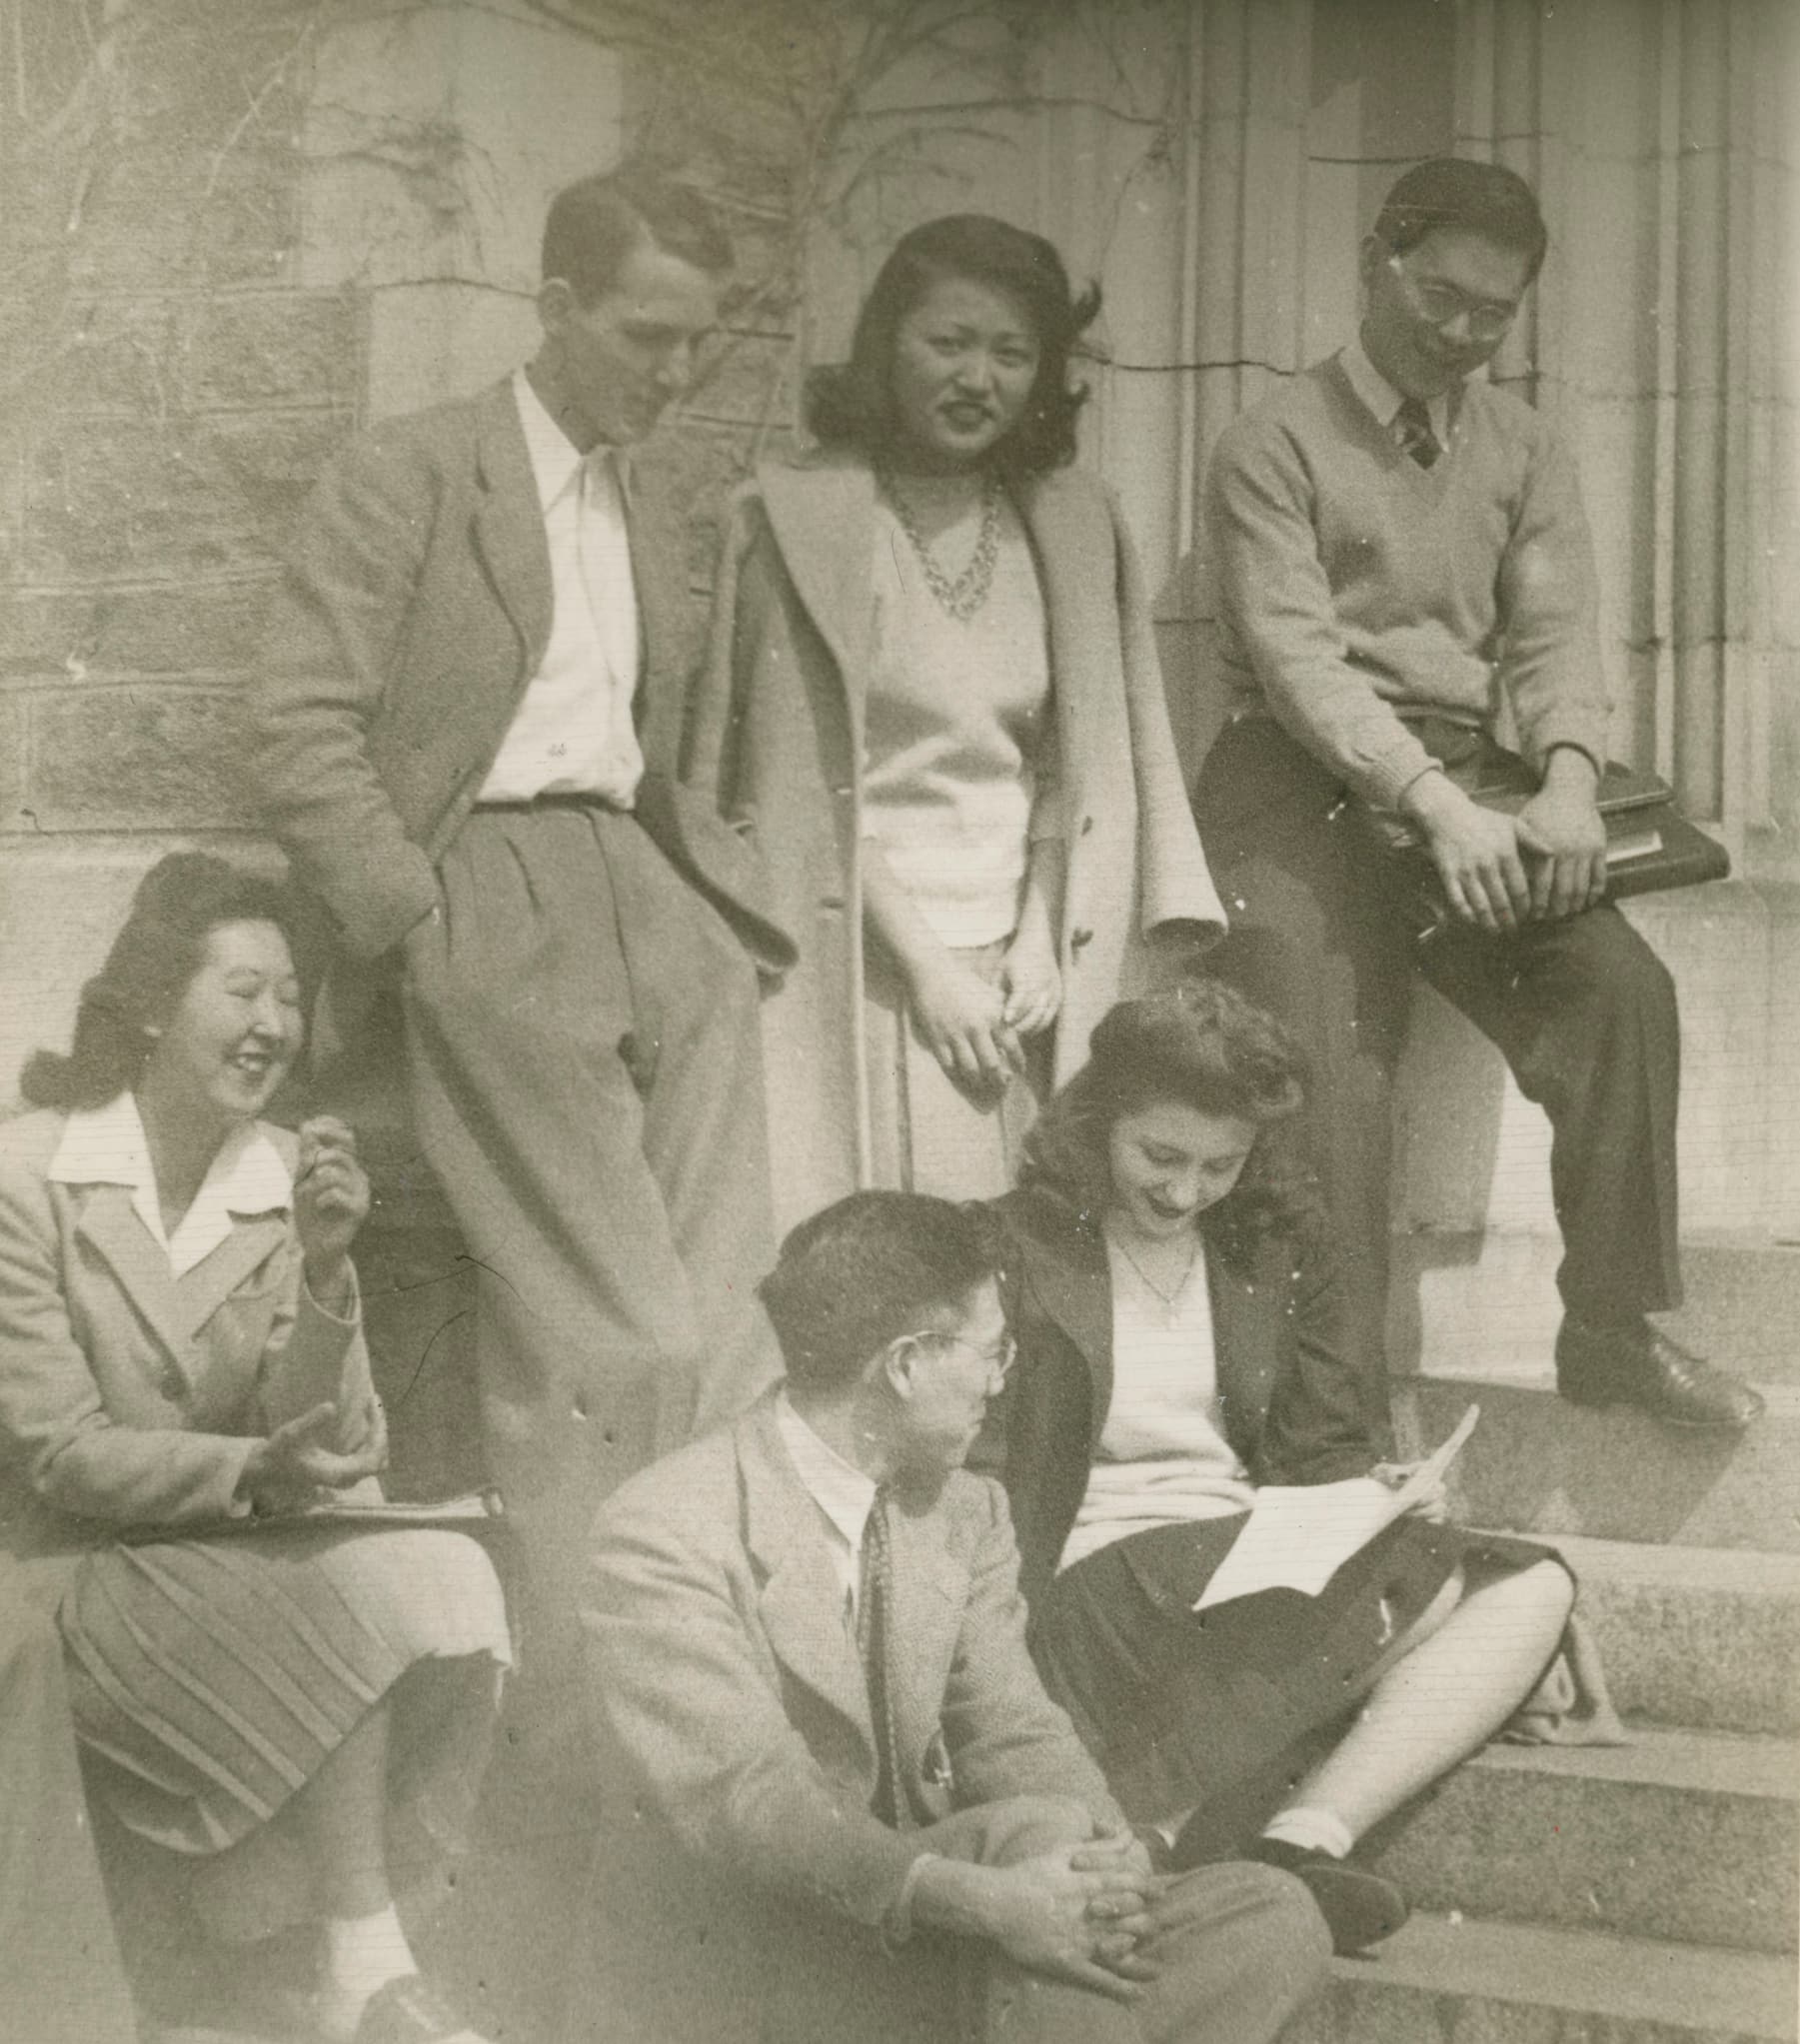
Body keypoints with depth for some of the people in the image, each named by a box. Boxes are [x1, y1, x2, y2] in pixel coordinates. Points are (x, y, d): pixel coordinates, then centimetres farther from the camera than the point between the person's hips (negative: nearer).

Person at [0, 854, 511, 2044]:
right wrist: (254, 1474, -27)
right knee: (349, 1599, -28)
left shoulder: (293, 1182, 3)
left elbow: (333, 1453, -4)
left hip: (247, 1564, 5)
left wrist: (325, 1272, -20)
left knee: (448, 1576, -23)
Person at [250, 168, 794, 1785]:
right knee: (616, 1346, -10)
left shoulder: (641, 500, 21)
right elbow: (301, 728, -7)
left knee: (734, 1321, -4)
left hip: (646, 894, 7)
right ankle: (584, 1751, -1)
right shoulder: (411, 474, 0)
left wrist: (724, 886, 8)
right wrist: (415, 924, -12)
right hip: (498, 908, -6)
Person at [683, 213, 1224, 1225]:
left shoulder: (1074, 523, 11)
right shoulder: (797, 517, -2)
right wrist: (921, 963, -10)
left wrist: (1042, 940, 0)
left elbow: (1084, 766, 13)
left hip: (1015, 974, 4)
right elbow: (795, 780, -6)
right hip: (855, 976, -4)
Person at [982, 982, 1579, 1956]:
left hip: (1254, 1558, 7)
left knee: (1530, 1587, -16)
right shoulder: (1017, 1247, -3)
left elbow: (1322, 1450, 17)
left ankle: (1303, 1838, -31)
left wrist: (1376, 1489, -6)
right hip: (1101, 1579, -7)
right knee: (1447, 1579, -27)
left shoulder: (1278, 1246, 13)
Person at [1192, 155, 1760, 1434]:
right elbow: (1296, 654, -12)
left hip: (1473, 781, 4)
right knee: (1328, 1070, -20)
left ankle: (1613, 1332, -7)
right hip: (1308, 779, -4)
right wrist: (1433, 801, -25)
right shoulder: (1277, 448, 0)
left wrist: (1569, 782, -18)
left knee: (1623, 989, -17)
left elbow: (1555, 633, 4)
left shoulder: (1527, 450, 15)